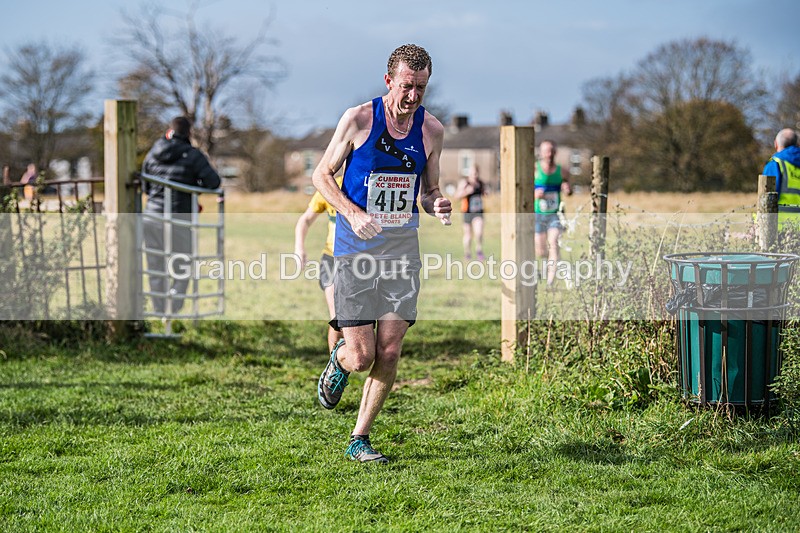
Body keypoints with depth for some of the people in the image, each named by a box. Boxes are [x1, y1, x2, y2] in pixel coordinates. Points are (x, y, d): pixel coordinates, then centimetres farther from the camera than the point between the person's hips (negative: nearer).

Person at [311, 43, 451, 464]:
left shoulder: (431, 130, 4)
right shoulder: (358, 119, -7)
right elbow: (322, 175, 1)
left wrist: (436, 205, -9)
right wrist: (352, 213, -16)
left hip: (402, 249, 3)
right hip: (356, 250, -3)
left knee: (389, 354, -1)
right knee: (361, 357, -8)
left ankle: (359, 440, 15)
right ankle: (339, 360, 30)